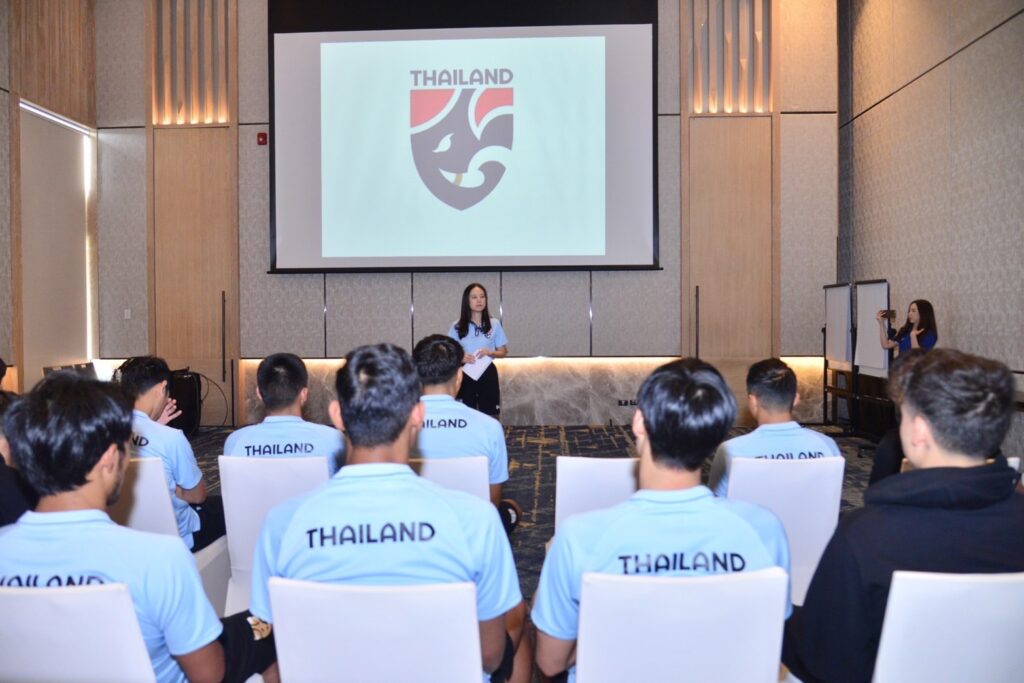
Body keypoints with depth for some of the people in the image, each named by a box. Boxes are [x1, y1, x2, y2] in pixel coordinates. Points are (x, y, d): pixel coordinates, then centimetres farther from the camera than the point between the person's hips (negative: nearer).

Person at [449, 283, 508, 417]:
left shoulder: (494, 324, 0)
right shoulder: (457, 326, -1)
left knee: (490, 415, 2)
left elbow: (503, 352, 6)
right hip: (465, 375, 0)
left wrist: (490, 352, -14)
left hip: (488, 374, 0)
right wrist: (461, 357, -17)